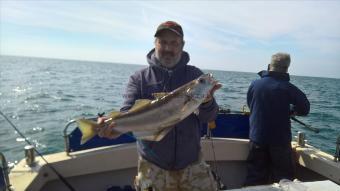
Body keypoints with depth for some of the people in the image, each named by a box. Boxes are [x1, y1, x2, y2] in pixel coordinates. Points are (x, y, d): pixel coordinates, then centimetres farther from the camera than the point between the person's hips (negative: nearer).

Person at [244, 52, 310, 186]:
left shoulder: (255, 84, -4)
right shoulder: (288, 87, -12)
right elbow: (304, 109, -7)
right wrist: (289, 109, 11)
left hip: (257, 138, 3)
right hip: (280, 140, -2)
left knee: (255, 177, 13)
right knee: (284, 176, 13)